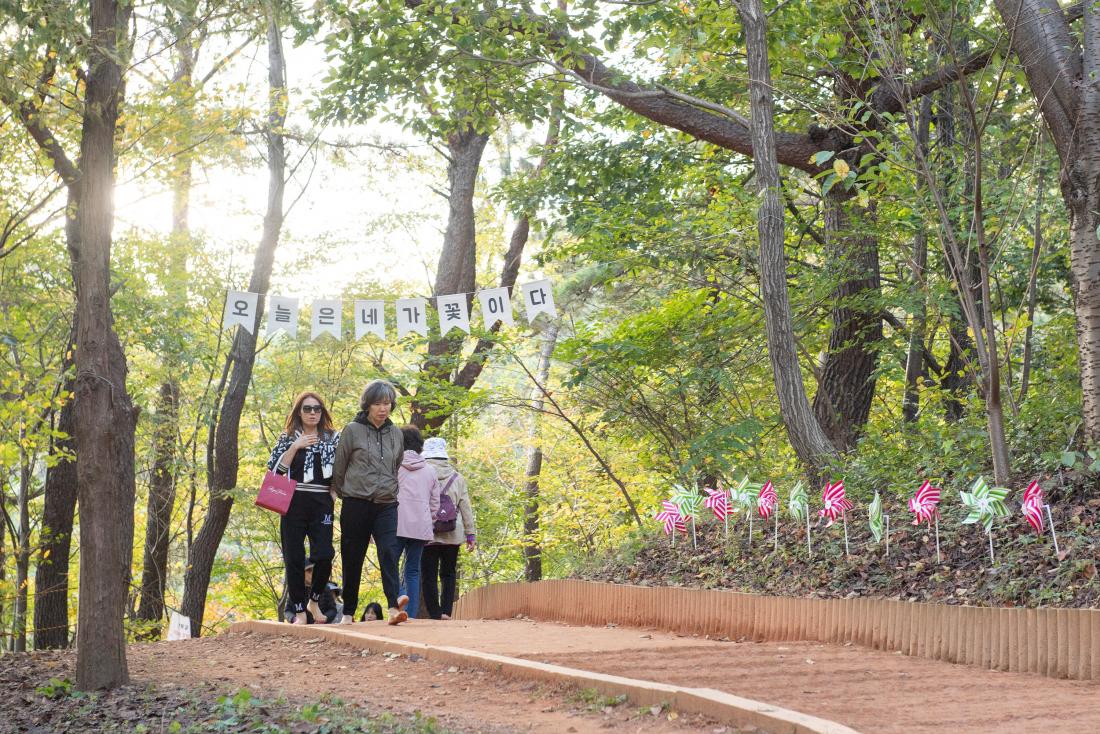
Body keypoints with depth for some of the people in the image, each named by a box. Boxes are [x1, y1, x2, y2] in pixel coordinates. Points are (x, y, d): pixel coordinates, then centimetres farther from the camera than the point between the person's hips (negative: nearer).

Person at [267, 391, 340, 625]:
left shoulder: (332, 438, 11)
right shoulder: (288, 437, 8)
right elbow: (275, 469, -2)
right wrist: (295, 446, -10)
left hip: (322, 504, 0)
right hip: (294, 503, 0)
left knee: (324, 555, -13)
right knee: (294, 558, -1)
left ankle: (314, 600, 11)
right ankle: (299, 611, 8)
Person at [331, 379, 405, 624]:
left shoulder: (396, 434, 10)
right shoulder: (352, 431, -2)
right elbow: (339, 468, 4)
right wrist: (345, 494, 10)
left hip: (386, 505, 2)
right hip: (356, 505, -2)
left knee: (389, 553, -15)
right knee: (352, 559, 5)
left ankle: (394, 606, -26)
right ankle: (348, 611, 16)